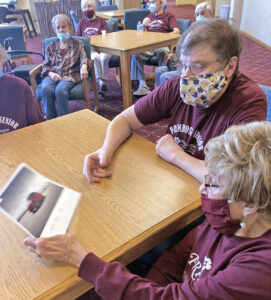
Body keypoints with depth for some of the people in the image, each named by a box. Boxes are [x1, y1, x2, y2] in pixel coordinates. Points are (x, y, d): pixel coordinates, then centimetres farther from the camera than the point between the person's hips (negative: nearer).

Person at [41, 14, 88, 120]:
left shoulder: (77, 43, 17)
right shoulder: (51, 46, 22)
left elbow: (83, 58, 0)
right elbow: (45, 65, 16)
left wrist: (84, 67, -25)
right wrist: (50, 73, -8)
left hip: (70, 75, -2)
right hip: (52, 75, 2)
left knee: (60, 89, -35)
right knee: (46, 89, -32)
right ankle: (50, 121, -22)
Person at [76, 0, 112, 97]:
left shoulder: (101, 21, 13)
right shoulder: (82, 22, 17)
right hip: (89, 49, 0)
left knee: (104, 58, -35)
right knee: (95, 58, -35)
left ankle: (104, 83, -24)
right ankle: (101, 83, -33)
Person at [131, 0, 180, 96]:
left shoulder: (169, 16, 17)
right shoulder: (149, 17, 30)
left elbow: (176, 31, 1)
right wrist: (143, 25, 2)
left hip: (162, 45, -3)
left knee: (163, 53, -39)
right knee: (135, 55, -29)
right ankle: (143, 85, -31)